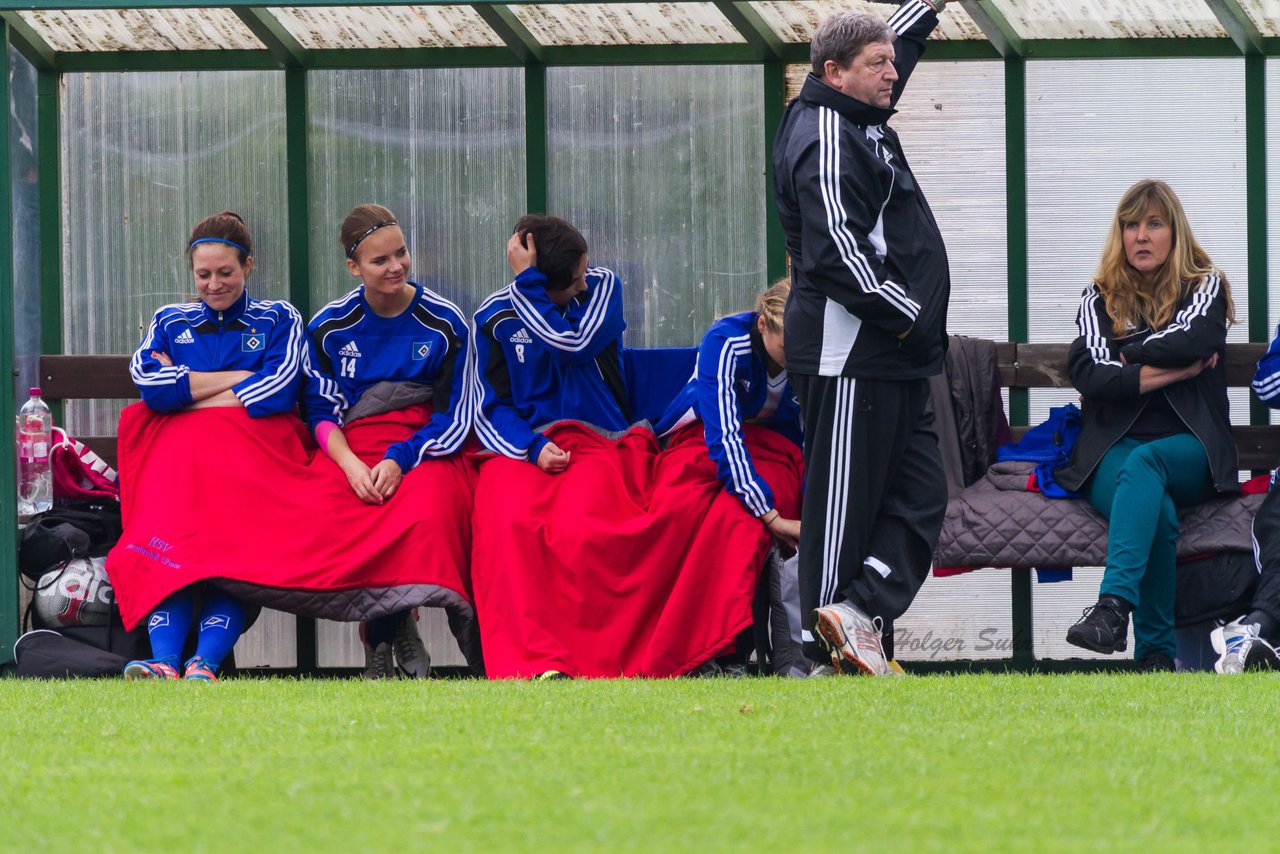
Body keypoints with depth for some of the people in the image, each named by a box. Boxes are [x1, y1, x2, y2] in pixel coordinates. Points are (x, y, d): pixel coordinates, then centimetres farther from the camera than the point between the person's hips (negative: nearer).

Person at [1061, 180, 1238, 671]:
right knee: (1158, 512, -35)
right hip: (1113, 450, 1)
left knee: (1143, 462, -38)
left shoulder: (1204, 287, 13)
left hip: (1188, 450, -1)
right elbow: (1088, 376, -3)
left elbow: (1192, 341, -11)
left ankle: (1114, 605, -54)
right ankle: (1155, 652, -41)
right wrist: (1174, 370, -6)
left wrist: (1128, 357, 0)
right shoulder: (1098, 299, 16)